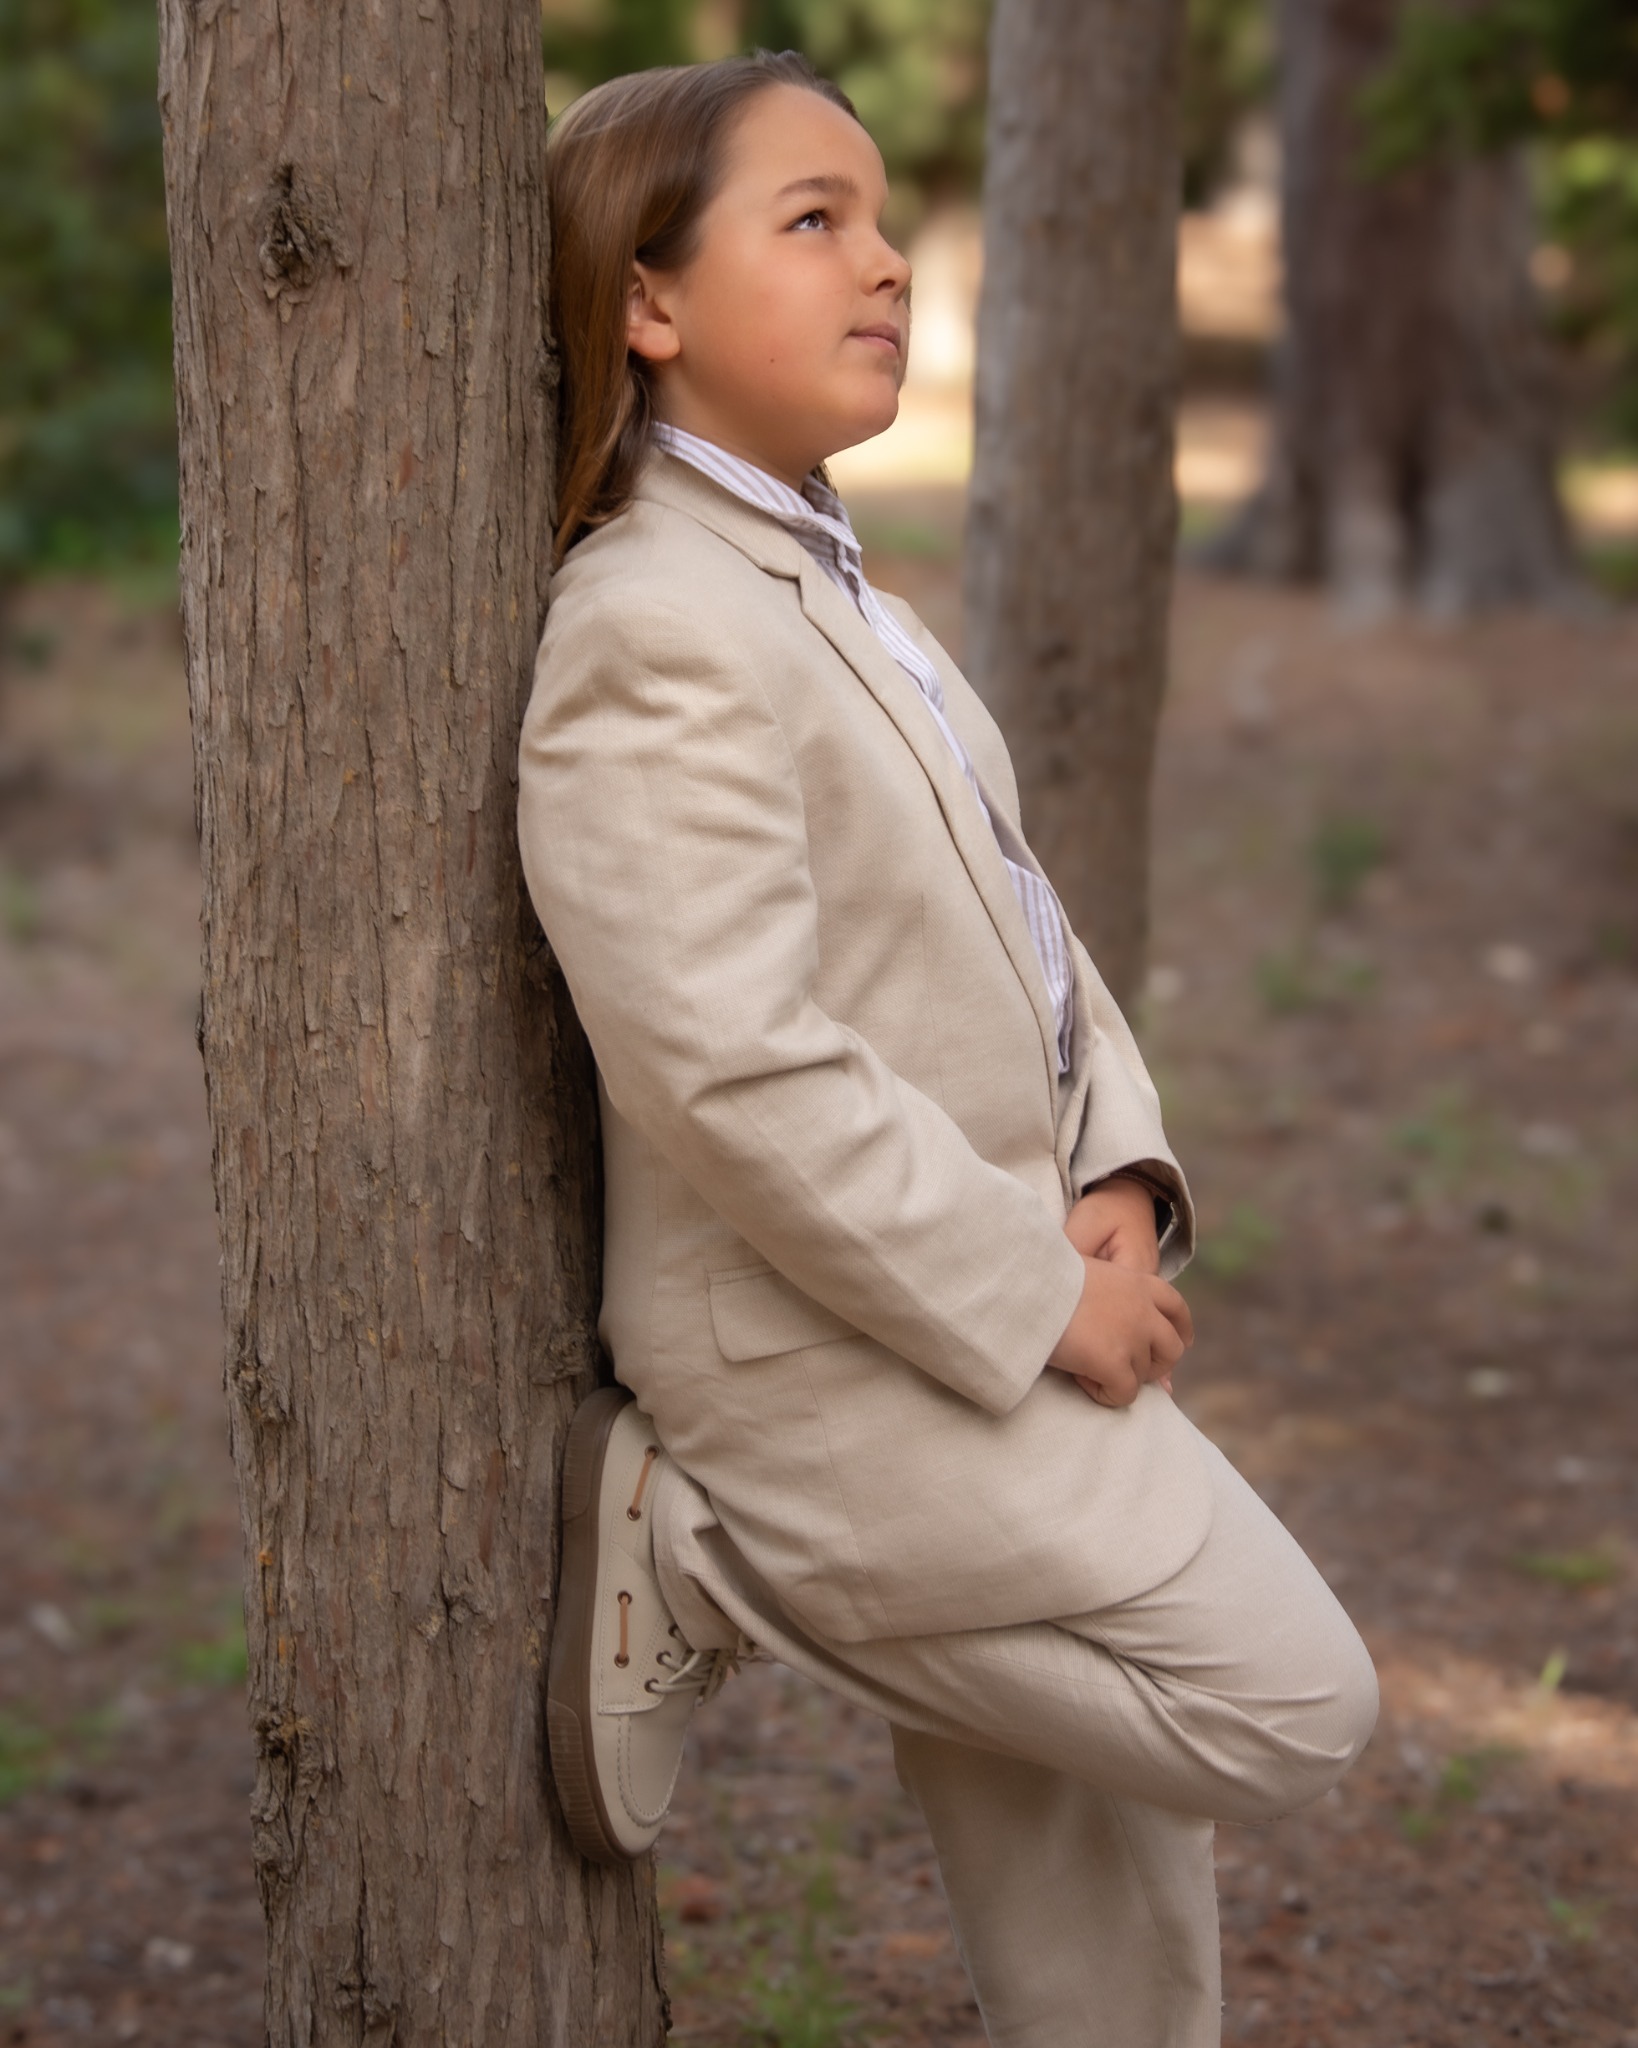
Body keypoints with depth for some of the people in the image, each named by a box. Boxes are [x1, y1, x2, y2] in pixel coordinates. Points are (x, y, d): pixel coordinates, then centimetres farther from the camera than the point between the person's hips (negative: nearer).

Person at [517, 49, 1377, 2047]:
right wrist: (1034, 1300, -20)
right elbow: (740, 1078, -27)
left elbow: (1008, 908, 16)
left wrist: (1112, 1172, -1)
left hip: (981, 1316, 10)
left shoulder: (819, 588, 14)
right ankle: (695, 1563, -1)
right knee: (1285, 1705, -6)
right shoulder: (658, 635, -20)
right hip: (848, 1367, -10)